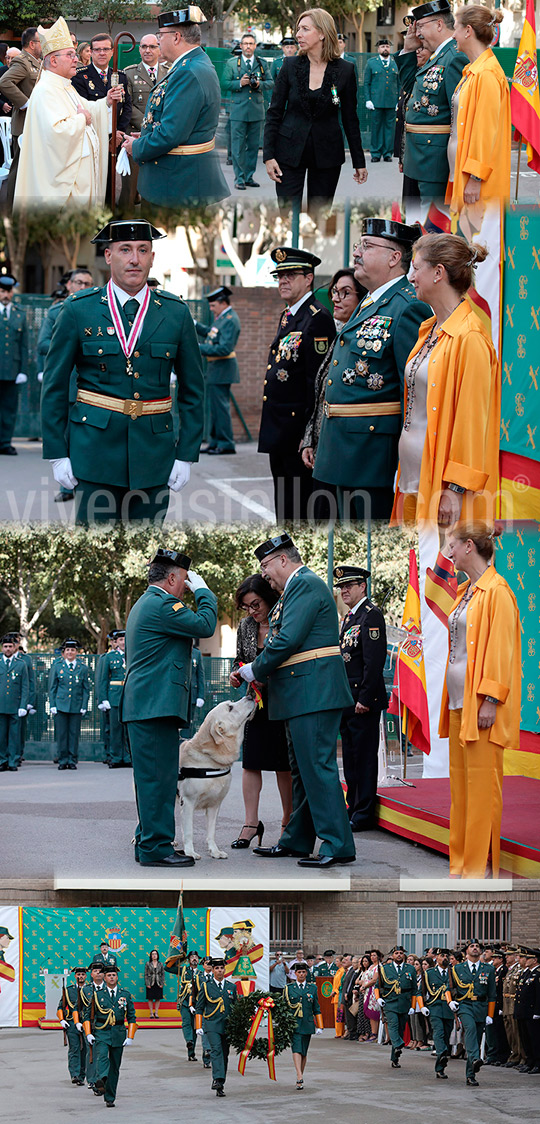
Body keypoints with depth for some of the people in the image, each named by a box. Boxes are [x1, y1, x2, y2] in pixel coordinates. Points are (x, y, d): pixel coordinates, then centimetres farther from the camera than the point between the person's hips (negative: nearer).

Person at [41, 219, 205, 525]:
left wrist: (186, 454, 4)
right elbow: (54, 387, 4)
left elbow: (193, 390, 10)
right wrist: (57, 454, -1)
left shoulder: (176, 313, 5)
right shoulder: (78, 311, 0)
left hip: (153, 451, 2)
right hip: (96, 449, -2)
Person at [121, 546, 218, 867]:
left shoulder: (145, 603, 24)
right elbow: (205, 625, -15)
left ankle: (149, 843, 16)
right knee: (159, 776, -10)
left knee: (155, 777, 13)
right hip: (156, 704, -11)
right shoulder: (161, 605, -12)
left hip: (145, 705, 11)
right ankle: (156, 848, -11)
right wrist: (203, 591, -4)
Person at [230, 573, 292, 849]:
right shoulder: (246, 626, 6)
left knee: (284, 764, 0)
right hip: (255, 702, 5)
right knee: (251, 762, -1)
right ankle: (252, 823, 3)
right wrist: (236, 674, -5)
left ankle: (288, 822, 10)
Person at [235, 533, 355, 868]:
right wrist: (259, 672, 8)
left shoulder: (305, 584, -11)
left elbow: (288, 640, -19)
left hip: (313, 691, -11)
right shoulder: (299, 587, 22)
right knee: (302, 768, 16)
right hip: (303, 694, 11)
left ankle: (338, 845, -13)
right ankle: (296, 840, 23)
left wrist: (256, 670, -8)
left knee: (317, 767, -12)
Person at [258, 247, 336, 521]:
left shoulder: (317, 319, -14)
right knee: (284, 508, 14)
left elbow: (318, 380, -18)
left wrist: (309, 434, -20)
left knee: (301, 508, -6)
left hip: (298, 431, -10)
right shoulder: (286, 317, 17)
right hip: (278, 432, 10)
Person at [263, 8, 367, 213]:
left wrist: (359, 162, 6)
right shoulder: (291, 66, -1)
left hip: (326, 154, 0)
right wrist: (269, 155, -5)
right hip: (290, 152, 0)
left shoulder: (345, 70, -2)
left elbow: (350, 118, 4)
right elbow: (274, 113, 2)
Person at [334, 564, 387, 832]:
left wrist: (365, 699, -21)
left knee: (364, 756, -6)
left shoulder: (371, 616, -11)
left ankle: (364, 815, -4)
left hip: (363, 700, -10)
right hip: (348, 699, 10)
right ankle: (354, 808, 17)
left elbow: (374, 661, -18)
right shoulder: (350, 617, 19)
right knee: (350, 756, 12)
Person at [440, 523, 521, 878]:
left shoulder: (496, 591, -11)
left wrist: (490, 700, -20)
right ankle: (461, 862, 13)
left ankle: (480, 866, -5)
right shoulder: (466, 592, 17)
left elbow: (500, 649, -16)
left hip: (482, 702, -9)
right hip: (459, 701, 9)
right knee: (460, 784, 9)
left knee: (481, 784, -7)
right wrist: (450, 699, 17)